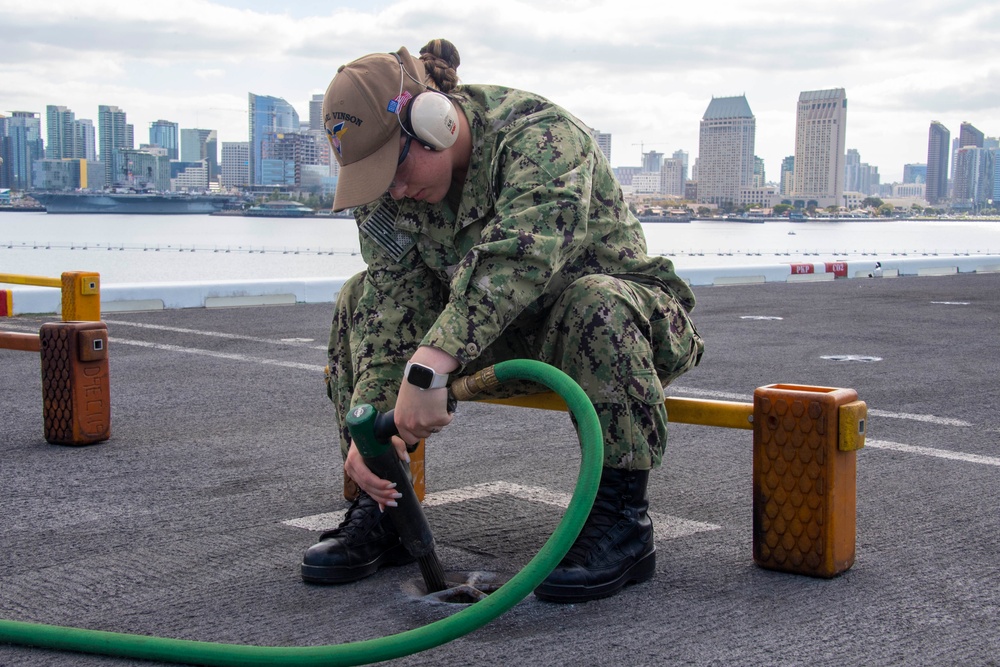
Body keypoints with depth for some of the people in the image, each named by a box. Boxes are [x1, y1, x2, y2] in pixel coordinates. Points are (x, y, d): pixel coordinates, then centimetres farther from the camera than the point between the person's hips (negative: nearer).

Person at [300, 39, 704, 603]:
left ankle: (624, 521, -28)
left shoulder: (540, 135, -29)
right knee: (362, 300, -10)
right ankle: (380, 511, -8)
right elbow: (393, 299, -18)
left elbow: (516, 258, -47)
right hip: (506, 332, 6)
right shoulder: (387, 185, -9)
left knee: (595, 304, -40)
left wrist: (428, 367, -57)